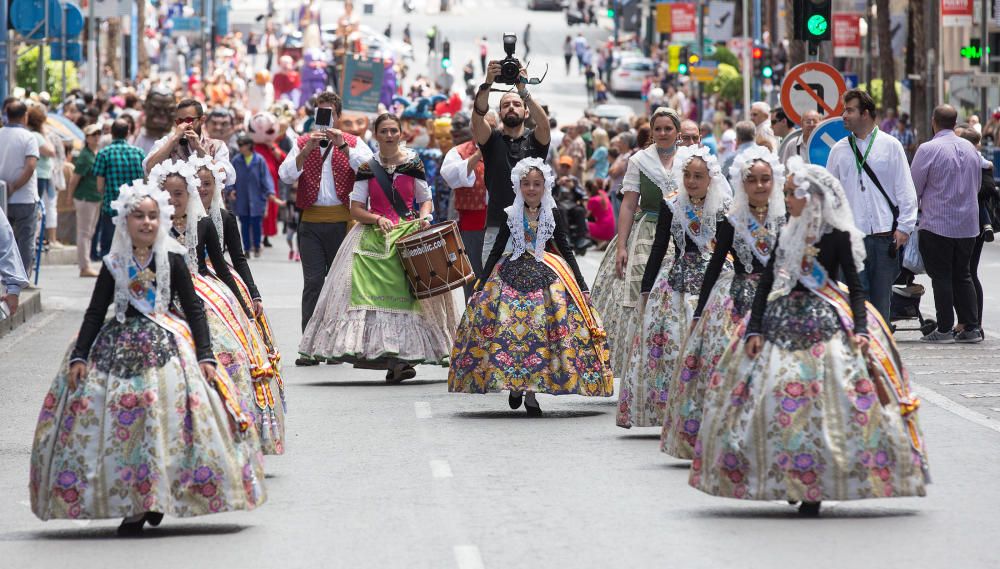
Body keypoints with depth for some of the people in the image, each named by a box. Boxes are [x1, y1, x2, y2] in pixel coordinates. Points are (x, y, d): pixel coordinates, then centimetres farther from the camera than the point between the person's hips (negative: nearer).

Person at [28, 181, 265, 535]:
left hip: (166, 346, -1)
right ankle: (131, 506, -1)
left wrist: (205, 356, -5)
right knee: (122, 424, -7)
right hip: (119, 348, 1)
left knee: (167, 419, -12)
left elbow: (194, 310, 4)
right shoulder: (114, 266, 6)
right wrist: (79, 357, -3)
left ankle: (156, 500, -1)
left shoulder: (172, 262, 2)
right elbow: (95, 313, 7)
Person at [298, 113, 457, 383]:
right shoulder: (367, 168, 8)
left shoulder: (413, 164, 8)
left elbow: (425, 199, 14)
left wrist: (423, 217, -6)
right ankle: (391, 359, -13)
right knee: (374, 293, -13)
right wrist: (377, 219, -13)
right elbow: (356, 208, 5)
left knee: (406, 294, -10)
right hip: (374, 237, 0)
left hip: (408, 236, 0)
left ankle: (399, 360, -10)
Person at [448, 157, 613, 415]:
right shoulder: (511, 215, 6)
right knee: (509, 328, -11)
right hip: (512, 275, 1)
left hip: (547, 276, -1)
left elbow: (566, 251, 8)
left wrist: (581, 286, 3)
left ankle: (531, 393, -6)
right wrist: (481, 286, 6)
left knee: (541, 331, -11)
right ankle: (515, 385, 6)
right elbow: (496, 250, 10)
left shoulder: (553, 215, 4)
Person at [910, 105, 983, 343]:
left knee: (941, 277, 1)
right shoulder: (971, 149, 5)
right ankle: (971, 328, 9)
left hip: (937, 223, -5)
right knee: (962, 275, 13)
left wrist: (912, 211, 12)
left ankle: (945, 329, 1)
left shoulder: (928, 150, -14)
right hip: (968, 224, 5)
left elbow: (914, 187, -7)